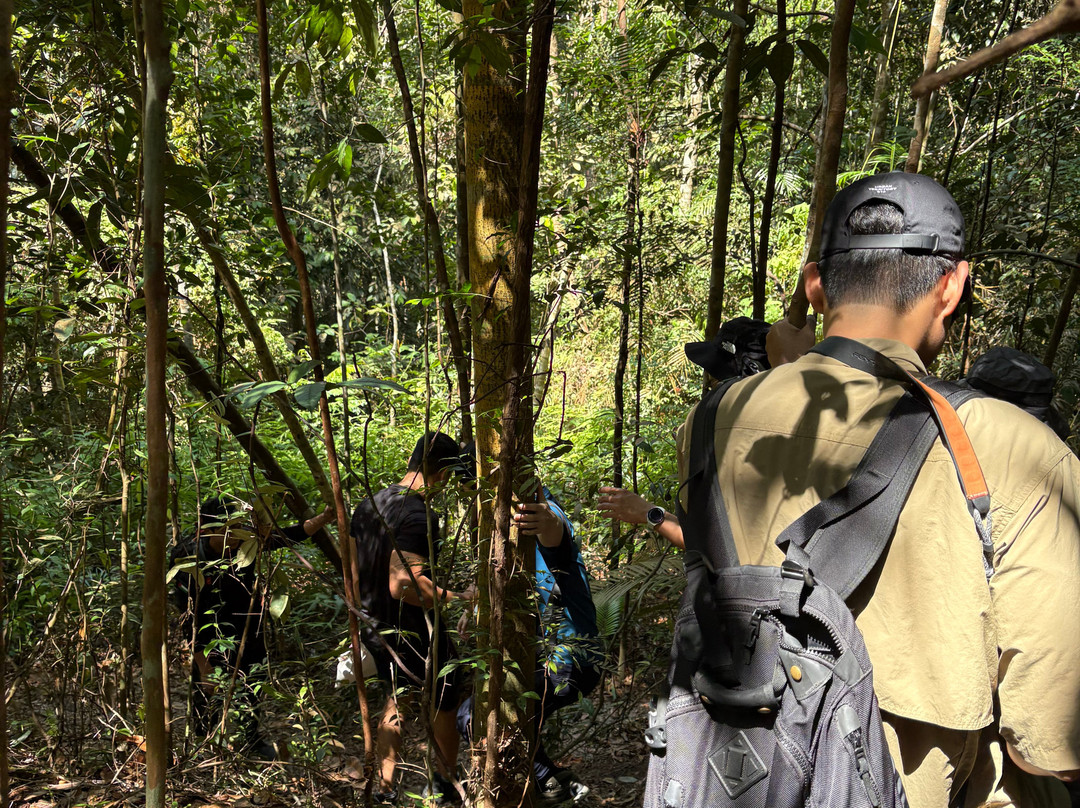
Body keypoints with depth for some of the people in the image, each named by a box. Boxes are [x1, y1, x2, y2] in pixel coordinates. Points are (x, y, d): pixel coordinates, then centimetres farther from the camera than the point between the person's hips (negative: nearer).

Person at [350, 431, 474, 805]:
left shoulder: (368, 505, 2)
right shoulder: (420, 515, -26)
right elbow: (403, 585, -33)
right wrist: (460, 597, -26)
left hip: (376, 630, 8)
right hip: (414, 633, -8)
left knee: (398, 698, 27)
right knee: (446, 703, 16)